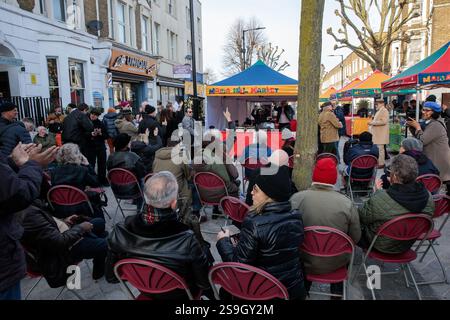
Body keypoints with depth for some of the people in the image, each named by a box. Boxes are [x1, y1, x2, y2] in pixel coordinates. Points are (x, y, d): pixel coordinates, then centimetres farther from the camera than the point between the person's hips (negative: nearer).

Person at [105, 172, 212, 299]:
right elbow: (206, 283, -21)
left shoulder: (120, 232, -27)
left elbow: (111, 277, -10)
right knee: (205, 249, 21)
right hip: (180, 295, -3)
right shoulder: (187, 240, -39)